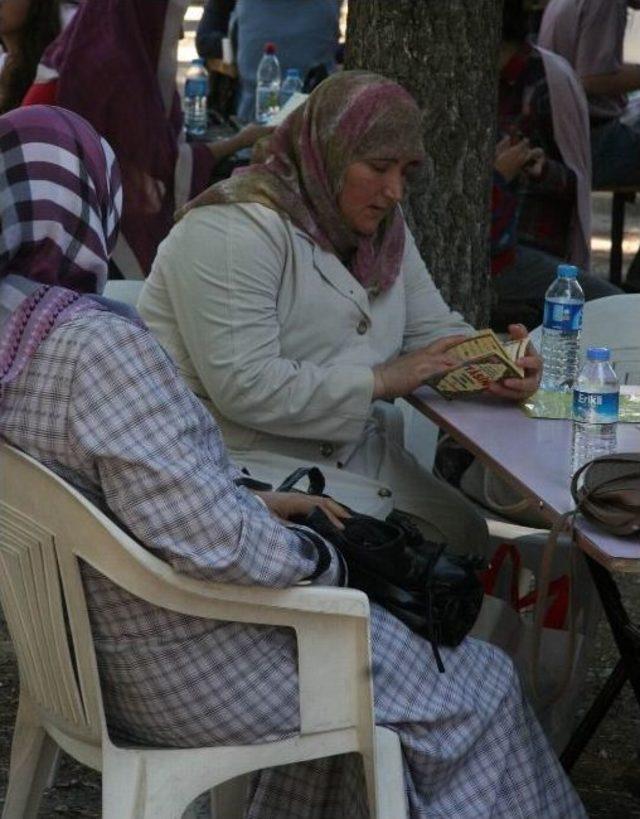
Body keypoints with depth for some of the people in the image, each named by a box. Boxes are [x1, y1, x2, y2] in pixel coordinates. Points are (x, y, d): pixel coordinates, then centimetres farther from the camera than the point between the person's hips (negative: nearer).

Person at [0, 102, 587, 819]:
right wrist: (313, 558, -13)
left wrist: (258, 504, 8)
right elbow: (211, 543, -32)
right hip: (189, 678, -9)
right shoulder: (97, 345, -30)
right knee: (479, 690, 10)